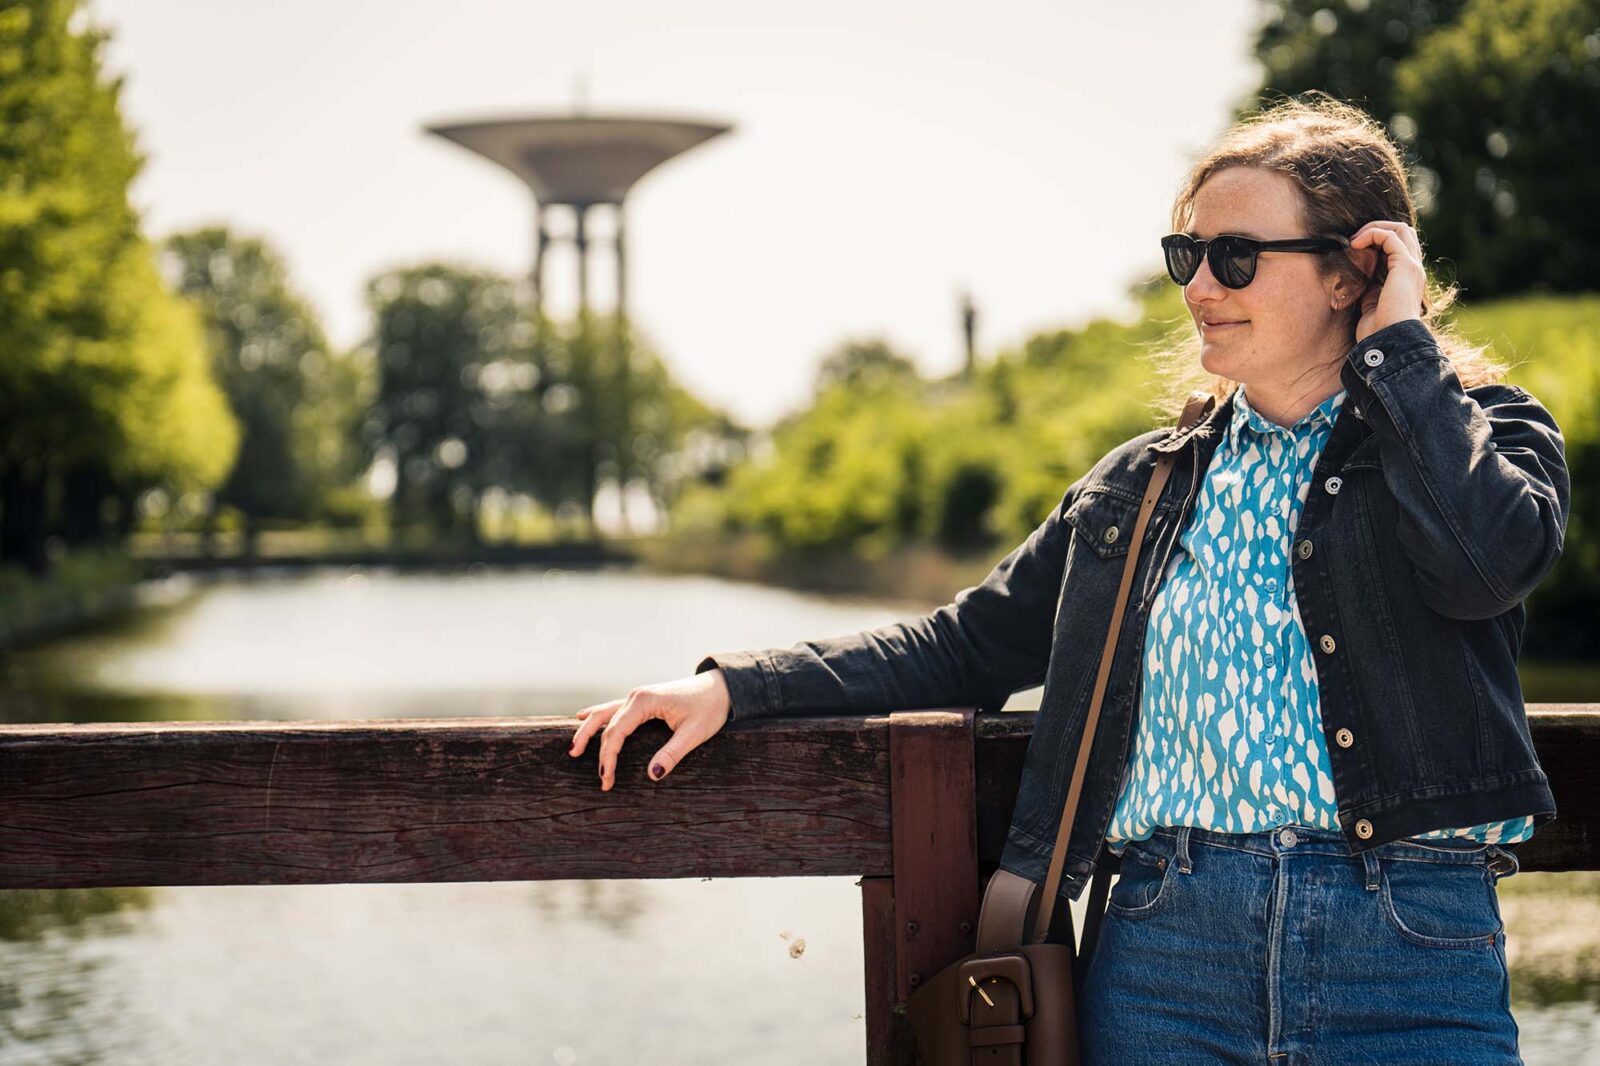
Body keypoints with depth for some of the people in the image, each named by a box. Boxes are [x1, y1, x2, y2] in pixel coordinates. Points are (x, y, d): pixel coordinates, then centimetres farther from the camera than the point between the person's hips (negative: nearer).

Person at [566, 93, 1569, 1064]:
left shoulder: (1480, 430, 6)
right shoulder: (1140, 486, 17)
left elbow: (1487, 555, -17)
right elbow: (969, 644, 19)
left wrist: (1397, 343, -5)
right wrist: (733, 686, 8)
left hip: (1409, 950, -3)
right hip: (1166, 947, 3)